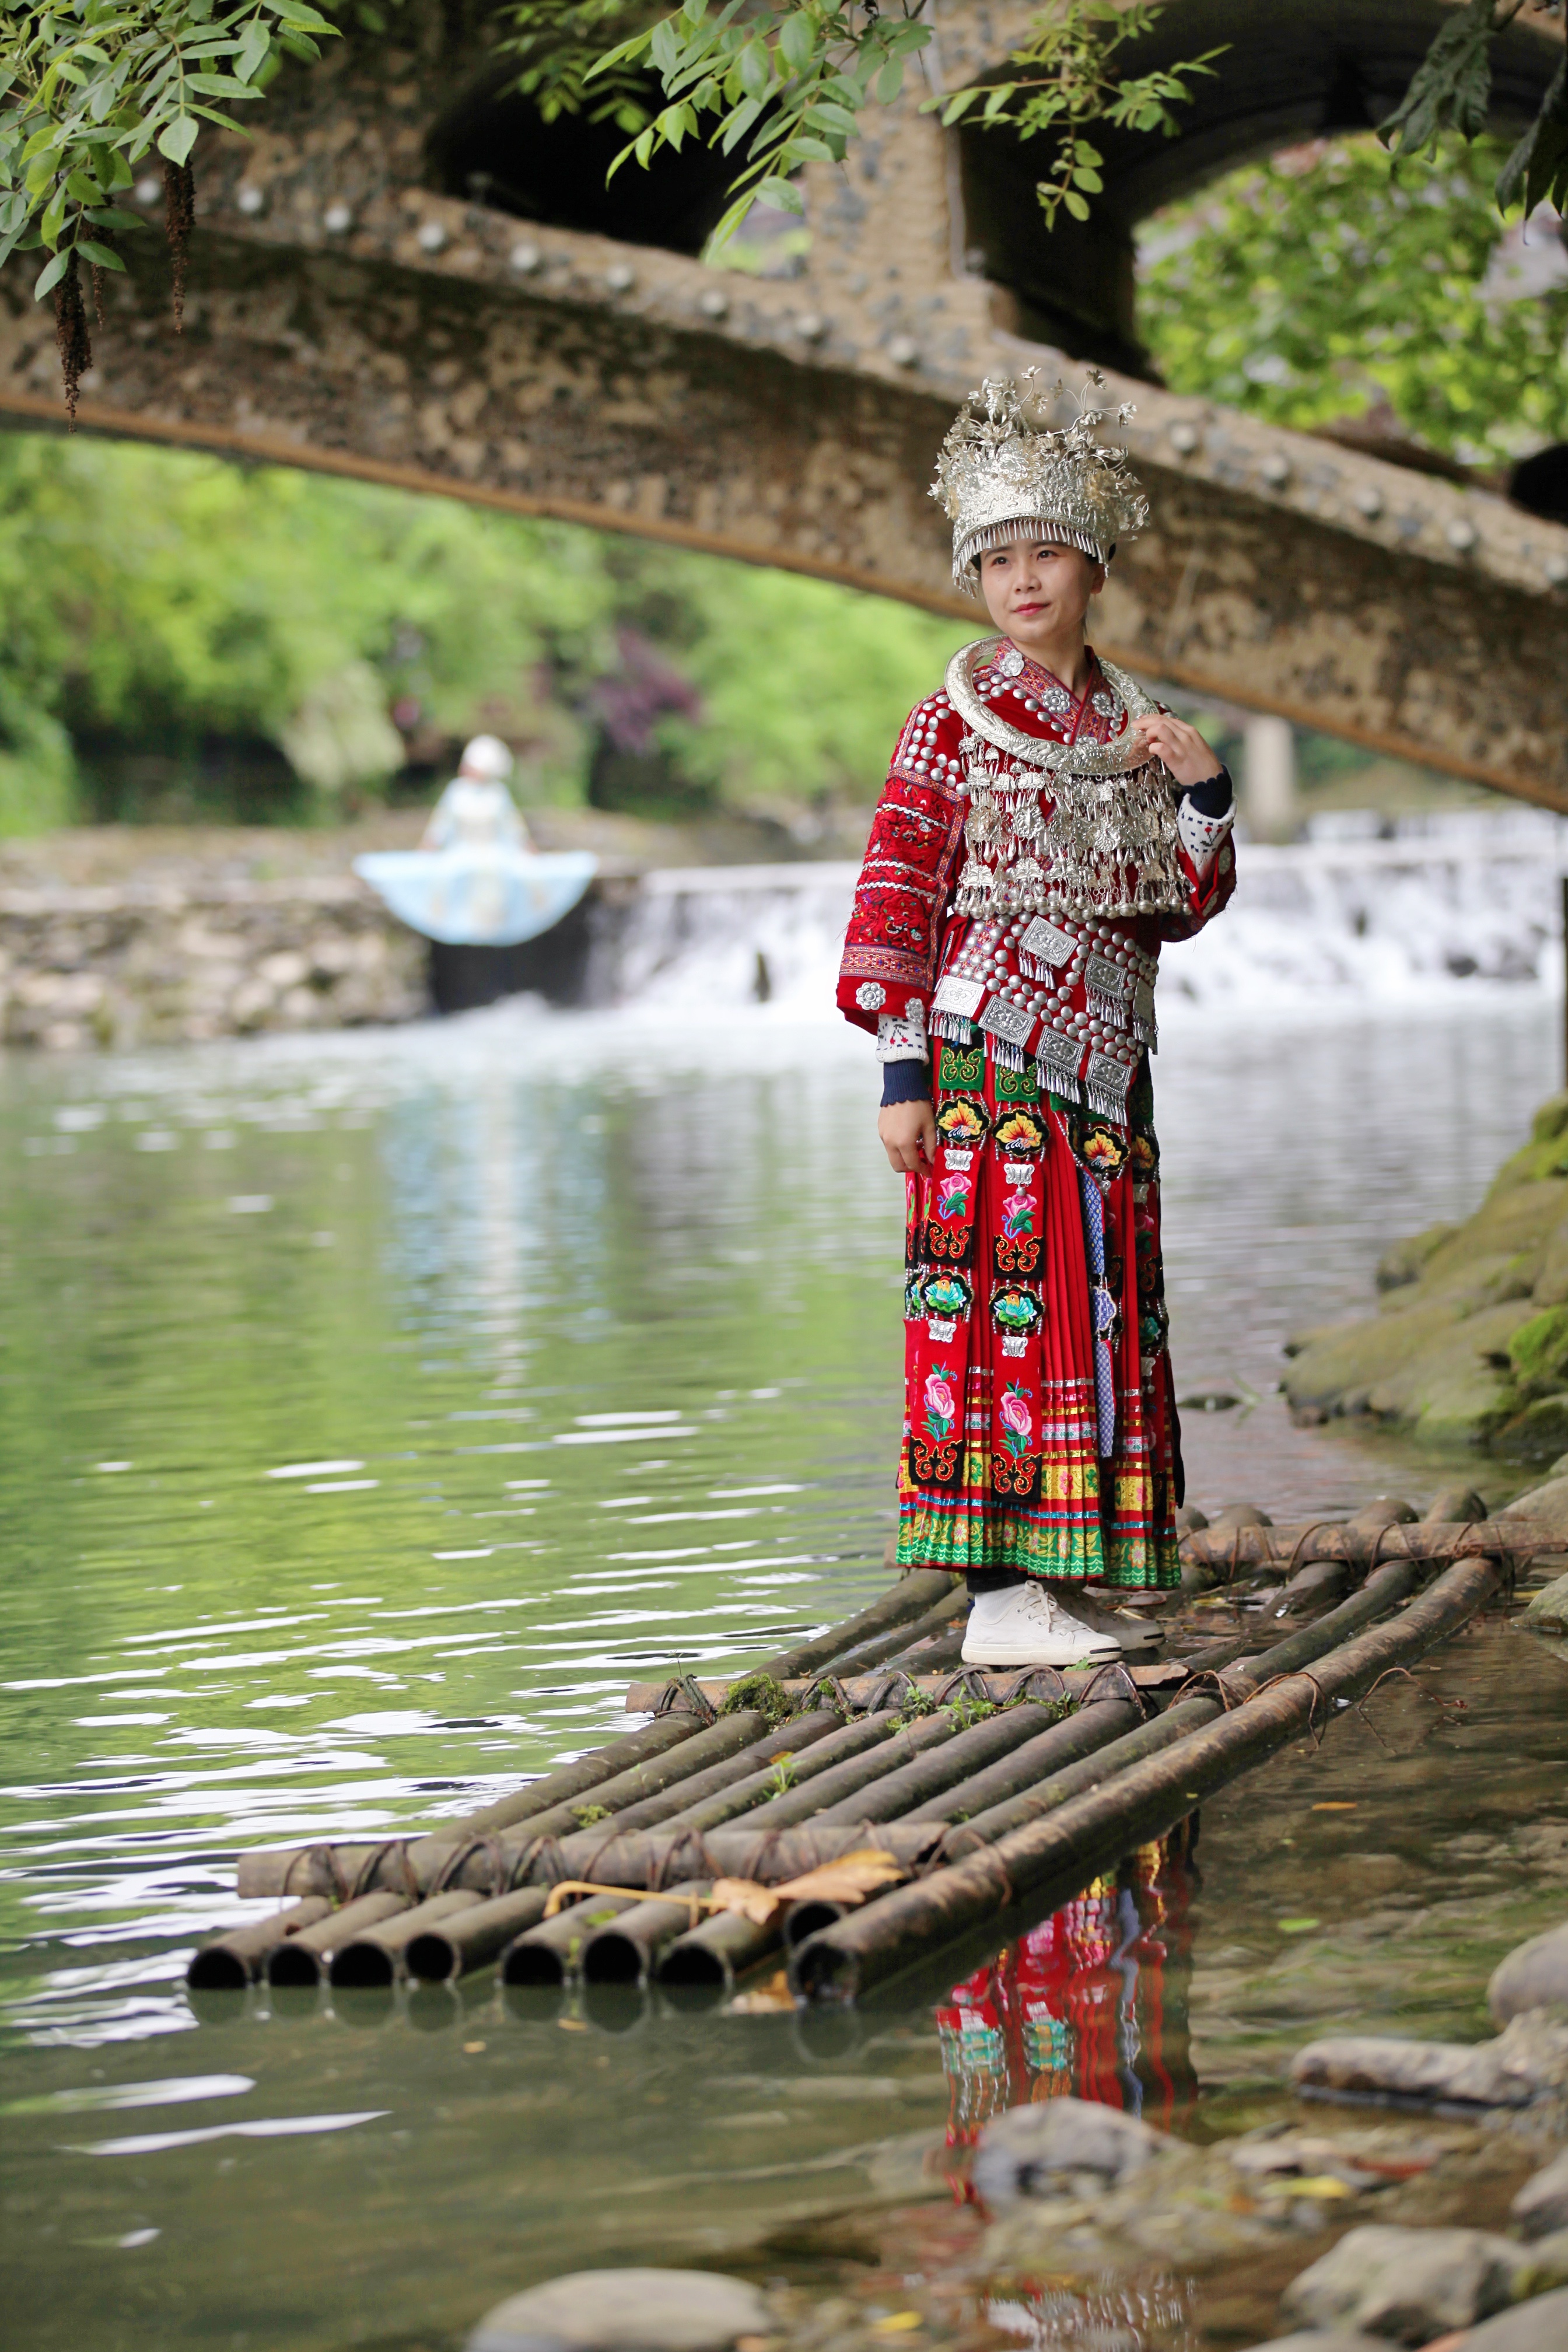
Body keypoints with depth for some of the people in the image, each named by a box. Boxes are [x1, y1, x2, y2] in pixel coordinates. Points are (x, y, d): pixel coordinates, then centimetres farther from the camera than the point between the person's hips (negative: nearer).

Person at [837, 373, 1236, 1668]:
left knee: (1099, 1308, 5)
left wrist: (1205, 792, -3)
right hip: (986, 1060, -6)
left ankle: (1054, 1584, 11)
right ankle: (999, 1594, -8)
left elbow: (1183, 908, 15)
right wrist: (902, 1072, -13)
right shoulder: (954, 724, -2)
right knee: (997, 1294, -9)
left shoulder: (1132, 725, 13)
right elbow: (895, 897, -6)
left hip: (1099, 1066, 6)